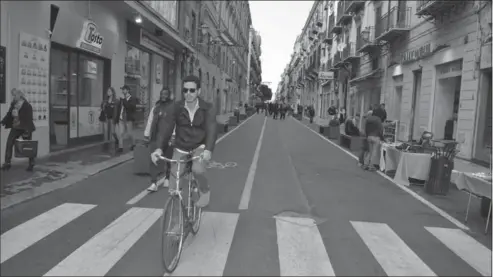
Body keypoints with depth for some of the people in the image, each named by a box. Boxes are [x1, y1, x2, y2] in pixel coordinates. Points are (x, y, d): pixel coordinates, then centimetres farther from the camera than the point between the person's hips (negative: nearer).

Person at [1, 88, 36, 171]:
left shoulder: (27, 106, -15)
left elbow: (29, 119, -18)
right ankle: (7, 163, 6)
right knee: (9, 144, -2)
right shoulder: (13, 104, 4)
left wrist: (27, 130, -21)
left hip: (25, 129, -6)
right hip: (15, 128, 6)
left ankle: (31, 164, 18)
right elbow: (9, 114, 14)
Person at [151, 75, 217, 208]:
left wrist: (208, 149, -46)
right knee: (173, 188, -4)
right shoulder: (175, 108, -11)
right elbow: (165, 127, -22)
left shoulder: (208, 109, -14)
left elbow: (211, 130, -27)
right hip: (180, 148, 2)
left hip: (200, 147, -2)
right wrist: (159, 148, -39)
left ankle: (205, 191, 0)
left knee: (197, 169, -31)